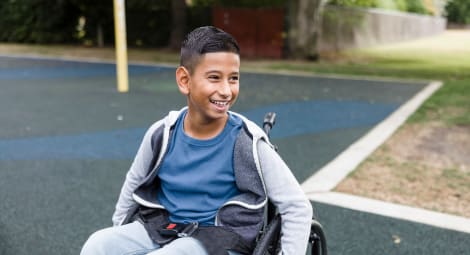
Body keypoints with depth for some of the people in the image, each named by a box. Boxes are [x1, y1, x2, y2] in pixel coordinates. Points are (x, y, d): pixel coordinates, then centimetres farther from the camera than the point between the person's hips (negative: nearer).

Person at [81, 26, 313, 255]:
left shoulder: (248, 142, -16)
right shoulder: (162, 134, -6)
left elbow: (297, 207, -9)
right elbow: (134, 183, 15)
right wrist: (120, 236, 19)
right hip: (161, 229, 4)